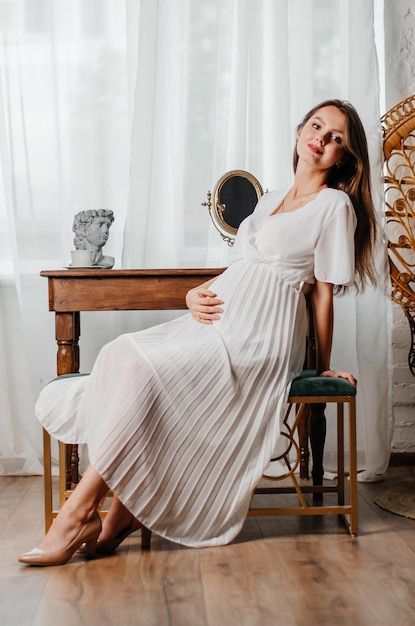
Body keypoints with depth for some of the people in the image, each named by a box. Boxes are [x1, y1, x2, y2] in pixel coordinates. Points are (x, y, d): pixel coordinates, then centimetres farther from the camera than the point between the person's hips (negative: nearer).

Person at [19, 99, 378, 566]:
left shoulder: (334, 204, 1)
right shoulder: (271, 200, 24)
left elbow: (323, 293, 0)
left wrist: (323, 366, 4)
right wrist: (196, 294, 3)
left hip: (257, 337, -7)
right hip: (218, 319, 7)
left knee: (143, 370, -26)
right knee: (121, 354, -18)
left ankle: (78, 513, -18)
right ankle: (122, 513, -17)